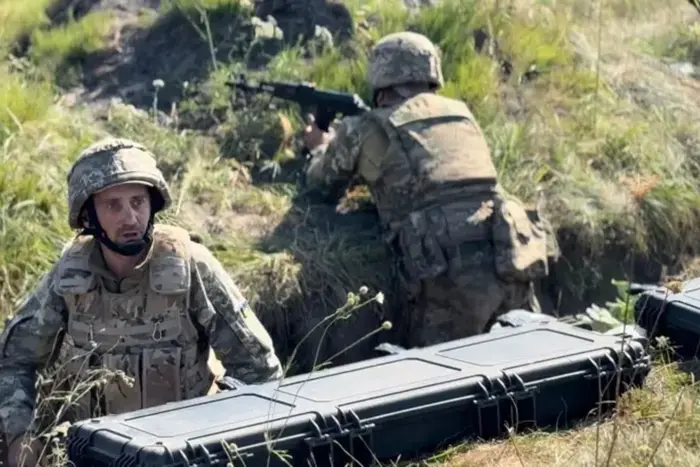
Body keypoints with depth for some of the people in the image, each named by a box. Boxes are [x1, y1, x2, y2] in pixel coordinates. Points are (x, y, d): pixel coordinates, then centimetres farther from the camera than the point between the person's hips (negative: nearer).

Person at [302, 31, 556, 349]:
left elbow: (319, 192, 27)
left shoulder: (364, 129, 10)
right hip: (512, 260, 5)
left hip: (452, 275, -5)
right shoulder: (460, 111, 23)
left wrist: (319, 150, 48)